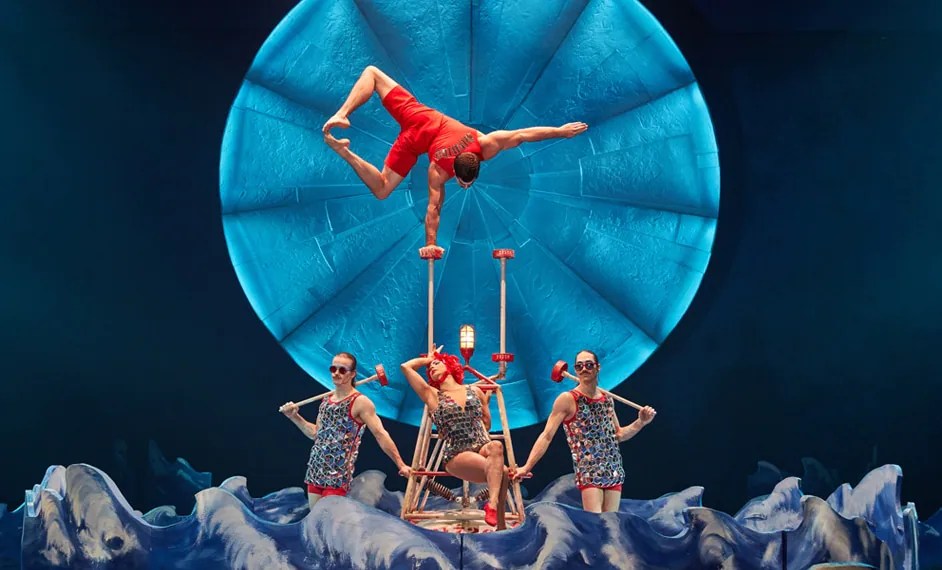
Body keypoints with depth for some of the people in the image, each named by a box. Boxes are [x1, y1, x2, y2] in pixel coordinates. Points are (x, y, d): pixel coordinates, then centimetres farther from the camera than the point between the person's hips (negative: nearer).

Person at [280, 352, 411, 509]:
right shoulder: (326, 400, 13)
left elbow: (381, 435, -12)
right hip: (315, 470, 7)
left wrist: (400, 464, -15)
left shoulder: (360, 402, -9)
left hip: (338, 475, -7)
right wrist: (294, 417, 12)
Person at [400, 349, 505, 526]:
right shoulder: (432, 395, 13)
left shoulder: (475, 391, 18)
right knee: (500, 472, -31)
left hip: (482, 448, 2)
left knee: (495, 446, -37)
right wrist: (427, 359, 25)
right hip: (455, 455, -2)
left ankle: (492, 505, -47)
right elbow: (406, 366, 9)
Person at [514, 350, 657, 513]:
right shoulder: (567, 399, -5)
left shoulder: (607, 399, 12)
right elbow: (547, 436, -6)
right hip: (588, 472, -6)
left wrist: (641, 422, 7)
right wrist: (527, 467, -12)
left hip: (613, 471, 6)